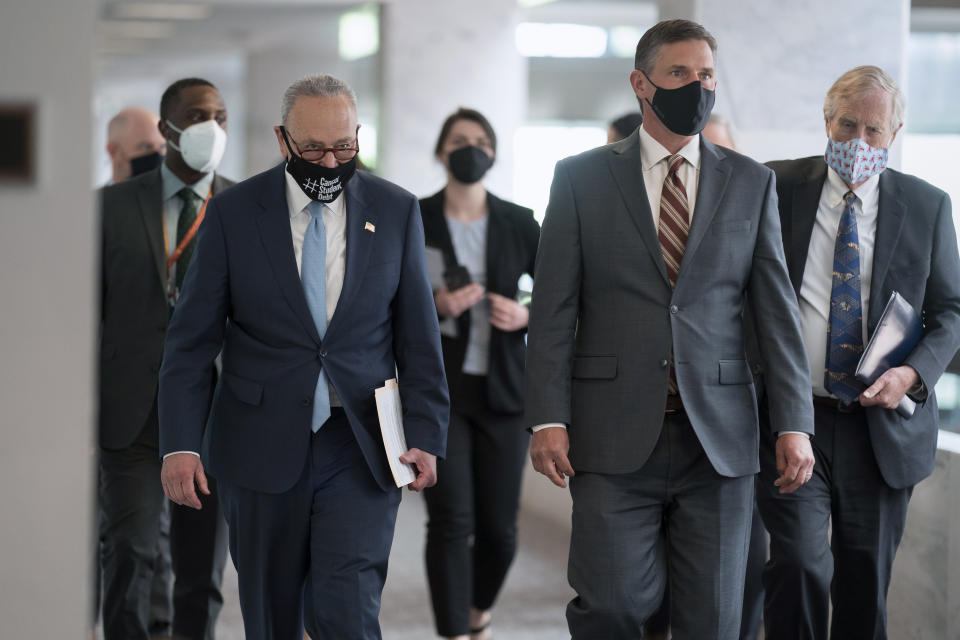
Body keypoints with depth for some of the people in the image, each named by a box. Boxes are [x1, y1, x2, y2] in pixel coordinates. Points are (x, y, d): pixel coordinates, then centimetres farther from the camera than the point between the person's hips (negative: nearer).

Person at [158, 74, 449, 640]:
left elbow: (419, 337, 5)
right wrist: (180, 444, -10)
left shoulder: (396, 211, 2)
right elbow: (191, 339, -1)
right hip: (262, 445, 0)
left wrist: (426, 435, -3)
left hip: (360, 446, 0)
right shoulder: (233, 213, -1)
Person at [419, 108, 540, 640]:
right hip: (436, 391, -2)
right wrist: (433, 306, -16)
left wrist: (527, 316, -9)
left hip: (502, 392, 2)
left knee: (498, 526, 6)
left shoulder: (518, 223, 5)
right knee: (451, 520, -10)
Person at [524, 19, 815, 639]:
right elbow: (554, 308, 2)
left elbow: (777, 307, 6)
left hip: (719, 438, 2)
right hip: (615, 438, -2)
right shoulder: (581, 178, 5)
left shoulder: (751, 182, 10)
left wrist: (794, 422, -2)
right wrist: (548, 418, -7)